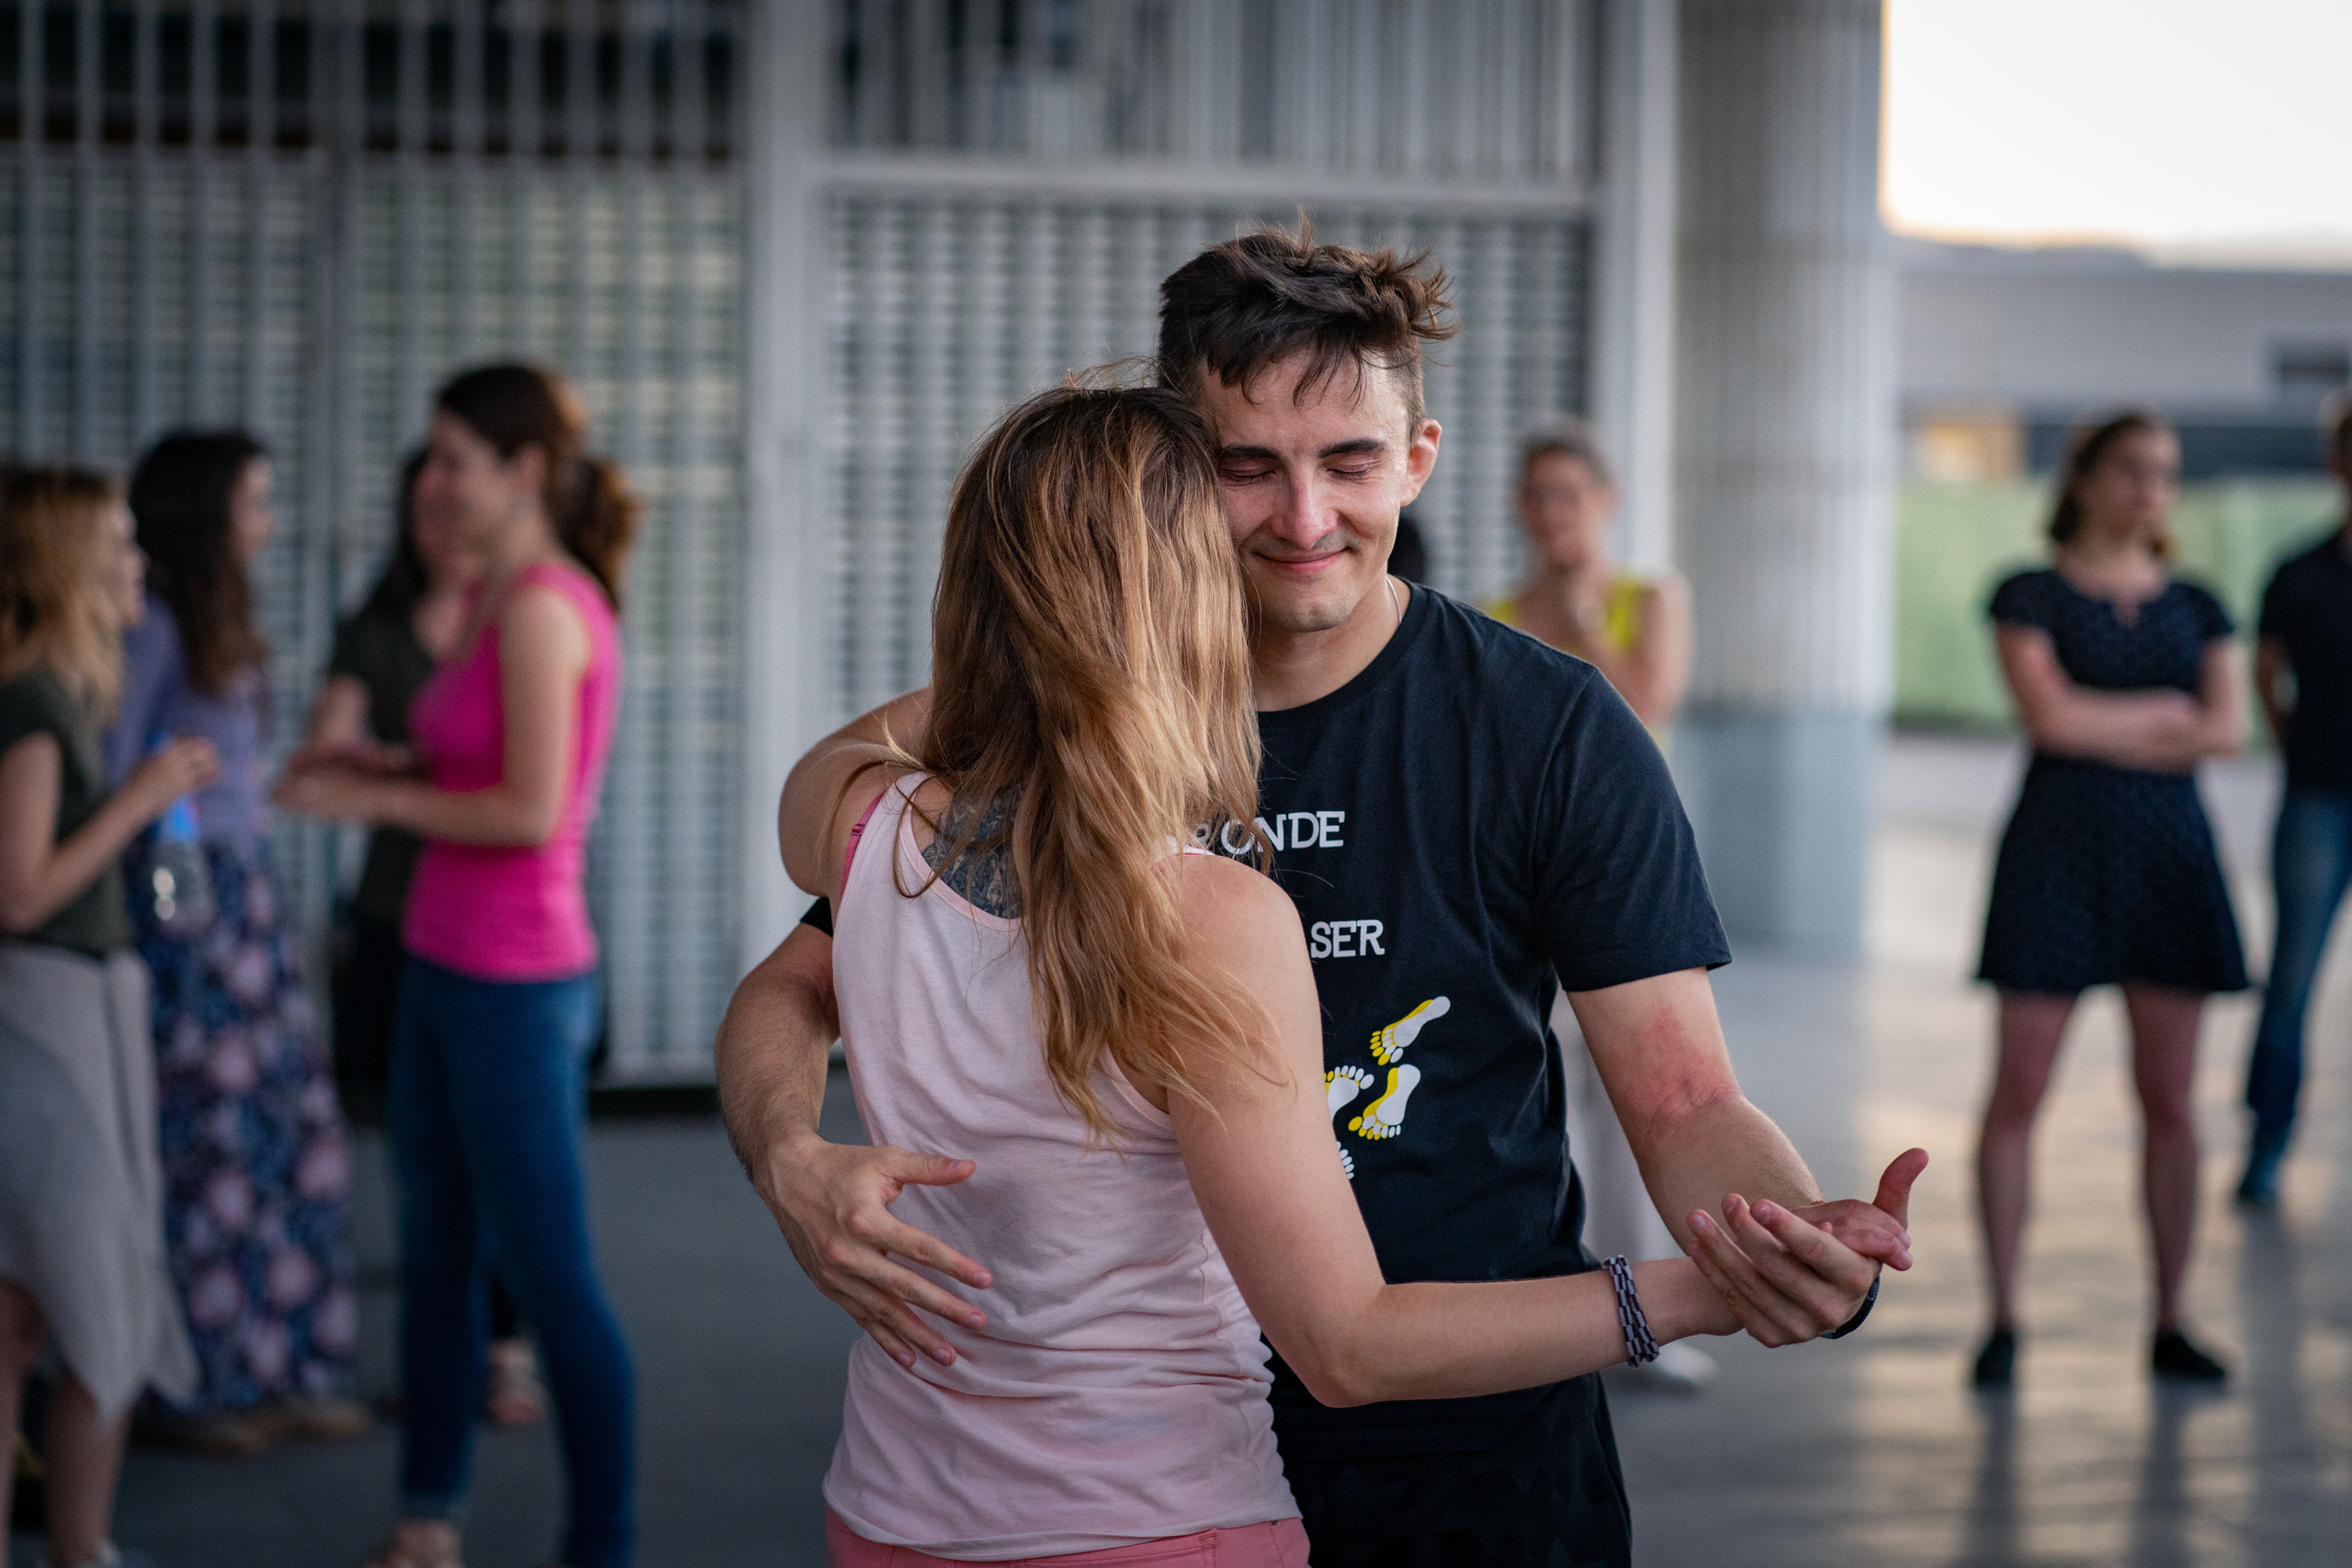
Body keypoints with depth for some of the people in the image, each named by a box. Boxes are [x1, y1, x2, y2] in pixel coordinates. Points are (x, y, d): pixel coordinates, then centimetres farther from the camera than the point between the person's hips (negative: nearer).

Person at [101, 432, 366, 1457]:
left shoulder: (220, 627, 15)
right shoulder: (153, 629, -11)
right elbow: (112, 781, -13)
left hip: (246, 900, 9)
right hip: (180, 902, -9)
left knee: (295, 1135, 10)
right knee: (204, 1145, -3)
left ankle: (278, 1373, 18)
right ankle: (195, 1385, 8)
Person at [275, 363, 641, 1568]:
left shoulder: (541, 607, -17)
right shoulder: (507, 597, 11)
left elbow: (532, 811, -22)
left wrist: (378, 801, -12)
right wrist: (370, 776, 8)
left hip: (514, 983, -10)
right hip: (445, 965, 10)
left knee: (549, 1275, 0)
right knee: (436, 1255, 17)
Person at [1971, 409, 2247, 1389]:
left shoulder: (2194, 607, 13)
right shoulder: (2032, 595, 1)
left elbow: (2229, 730, -1)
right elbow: (2048, 715, -13)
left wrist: (2103, 728, -8)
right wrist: (2169, 712, -4)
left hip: (2169, 855, 4)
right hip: (2057, 854, -3)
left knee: (2170, 1096, 3)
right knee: (2020, 1090, -3)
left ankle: (2170, 1324, 10)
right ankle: (2003, 1322, 5)